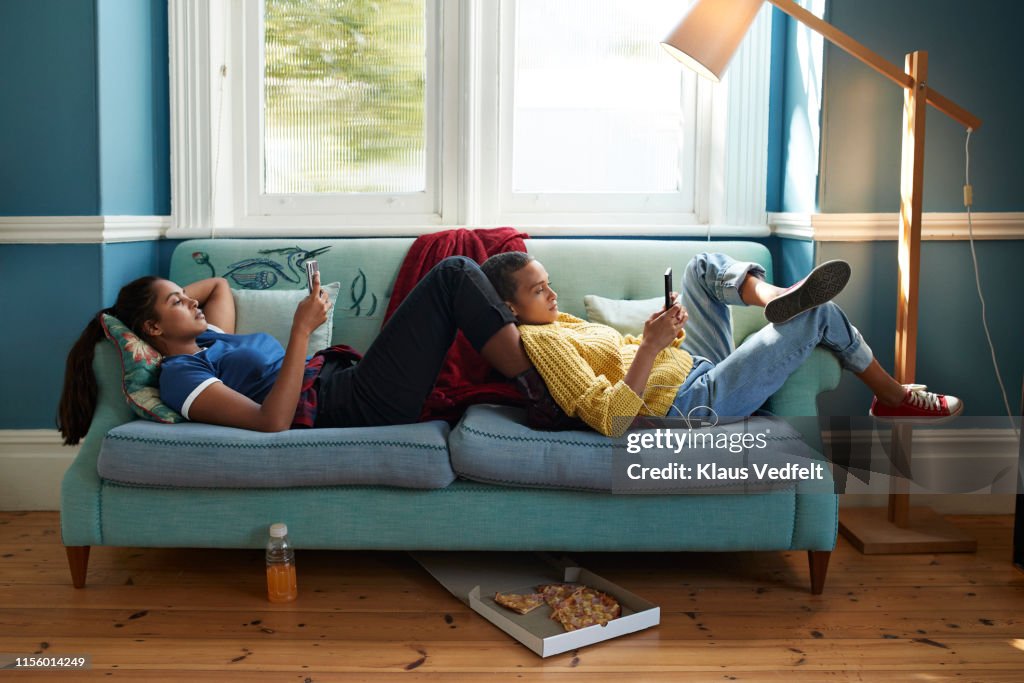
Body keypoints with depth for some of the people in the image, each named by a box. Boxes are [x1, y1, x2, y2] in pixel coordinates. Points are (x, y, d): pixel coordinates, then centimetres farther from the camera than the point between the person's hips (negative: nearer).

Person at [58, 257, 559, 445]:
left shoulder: (208, 339, 21)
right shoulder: (179, 376, -8)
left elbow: (219, 283, 42)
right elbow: (272, 421, -23)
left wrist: (173, 297, 23)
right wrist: (301, 330, -24)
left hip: (350, 383, 10)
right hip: (358, 408, -10)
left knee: (456, 272, 10)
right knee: (454, 274, -10)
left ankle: (526, 376, 5)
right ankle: (534, 385, -8)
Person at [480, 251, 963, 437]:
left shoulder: (559, 321, 12)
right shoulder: (537, 339, -20)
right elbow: (609, 419, -30)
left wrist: (661, 333, -3)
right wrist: (650, 346, -33)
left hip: (694, 365, 11)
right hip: (697, 404, -11)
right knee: (820, 313, -2)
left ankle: (772, 295, -11)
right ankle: (895, 399, 20)